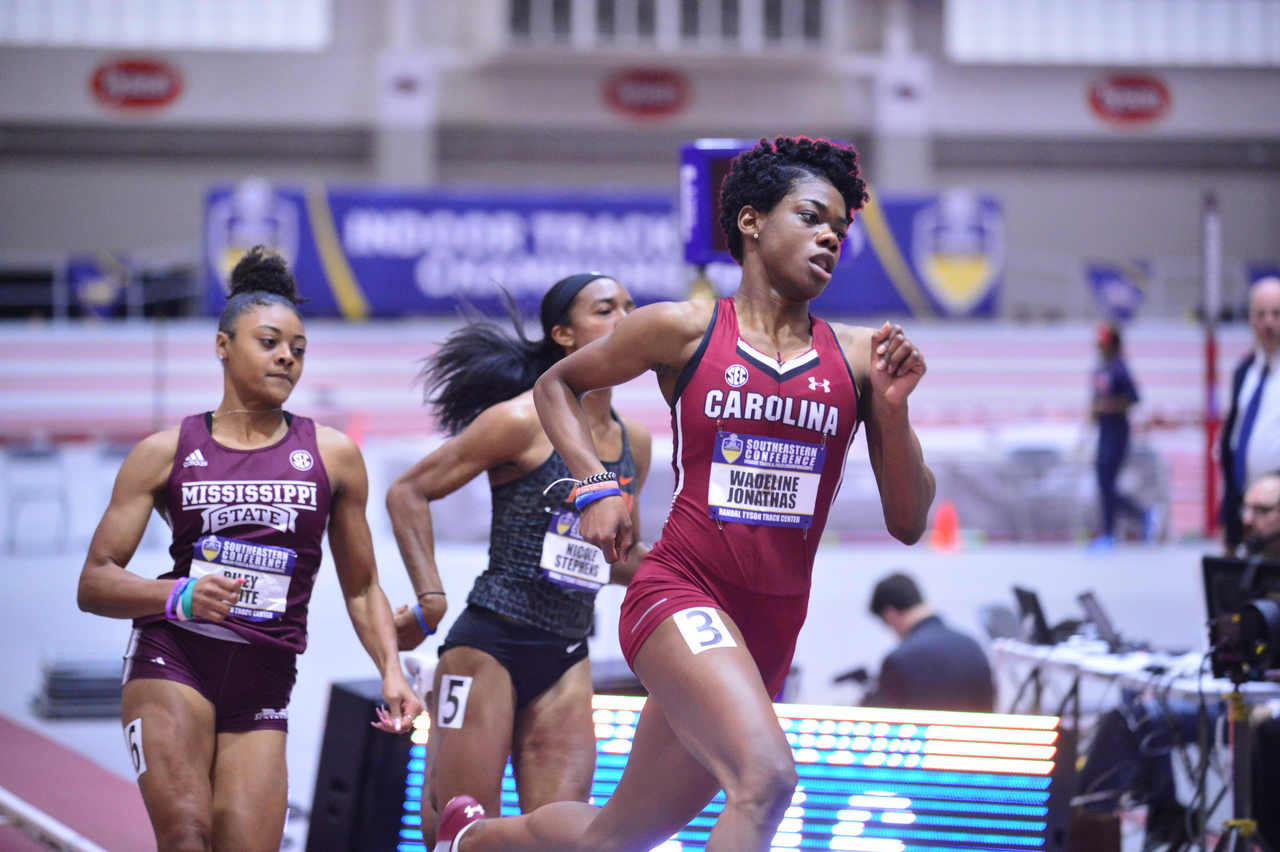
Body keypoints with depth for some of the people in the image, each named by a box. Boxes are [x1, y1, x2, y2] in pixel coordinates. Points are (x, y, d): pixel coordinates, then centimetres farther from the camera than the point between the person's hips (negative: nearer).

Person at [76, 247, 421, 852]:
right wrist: (178, 595, -17)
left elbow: (361, 588, 17)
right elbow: (94, 584, 1)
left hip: (265, 685, 2)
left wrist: (391, 672, 1)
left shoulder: (333, 456, 10)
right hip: (172, 661, -2)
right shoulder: (164, 453, 5)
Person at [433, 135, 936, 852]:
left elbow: (909, 522, 5)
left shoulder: (857, 357, 6)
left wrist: (892, 408, -10)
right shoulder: (684, 330, 0)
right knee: (765, 778, -32)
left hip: (772, 631, 5)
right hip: (682, 594, -5)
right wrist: (597, 485, 2)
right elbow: (557, 385, 17)